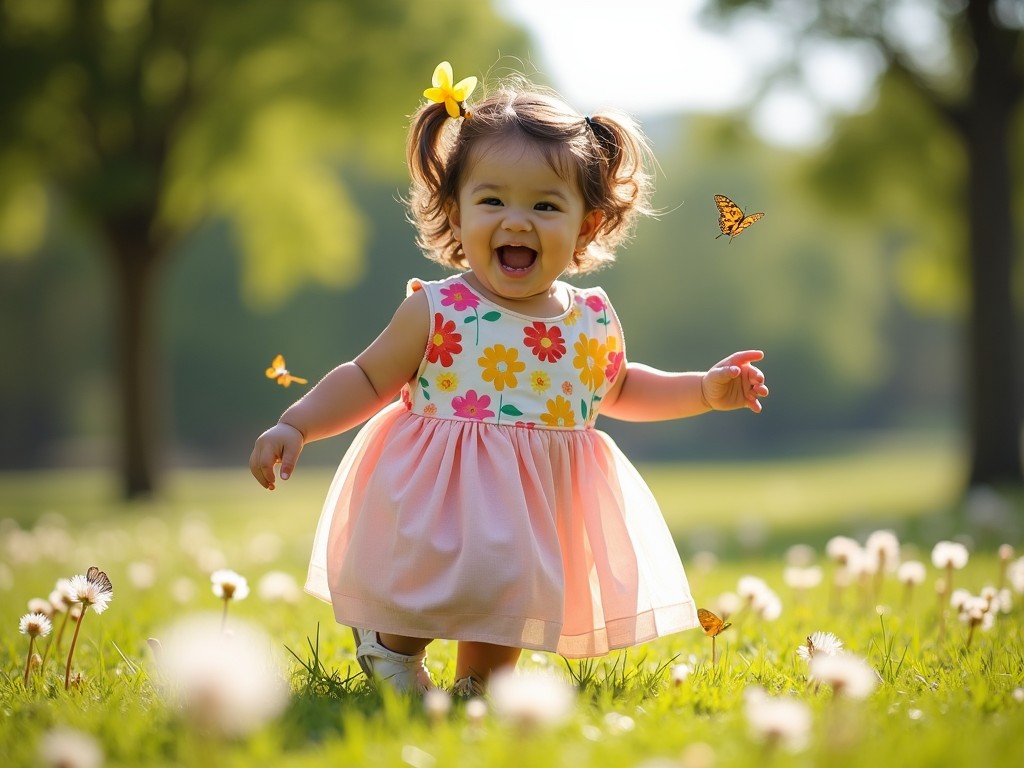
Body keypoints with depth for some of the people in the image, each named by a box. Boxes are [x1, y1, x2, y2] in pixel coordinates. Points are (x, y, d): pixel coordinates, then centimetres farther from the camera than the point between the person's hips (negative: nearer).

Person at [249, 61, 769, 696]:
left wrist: (707, 389, 10)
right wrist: (296, 426, -15)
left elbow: (616, 389, 20)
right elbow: (367, 380, -3)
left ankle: (478, 684, 41)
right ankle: (391, 646, 21)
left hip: (542, 507, 5)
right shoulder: (435, 314, -13)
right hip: (443, 501, -4)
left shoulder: (596, 323, 0)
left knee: (504, 609, 16)